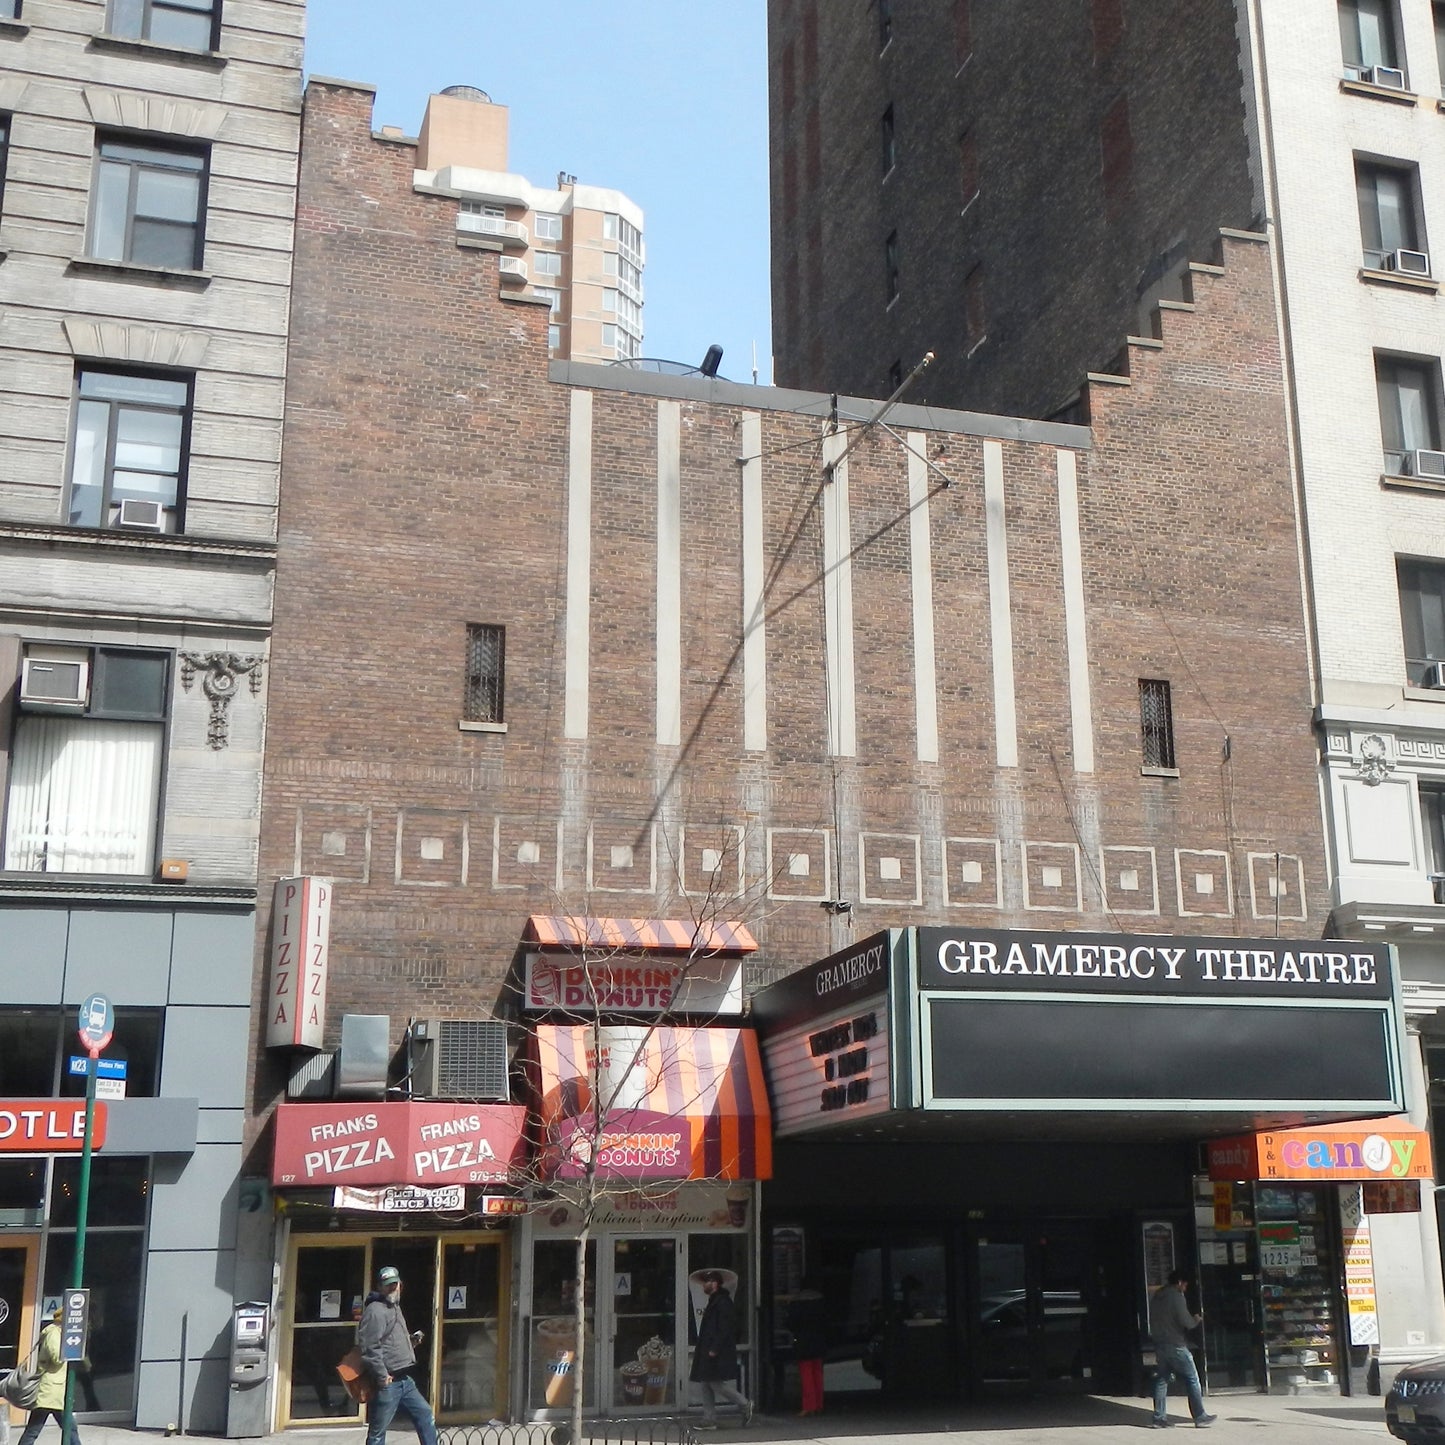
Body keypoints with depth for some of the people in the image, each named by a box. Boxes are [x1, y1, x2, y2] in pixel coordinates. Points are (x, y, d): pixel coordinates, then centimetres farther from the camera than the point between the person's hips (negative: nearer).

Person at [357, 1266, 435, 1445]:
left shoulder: (395, 1308, 17)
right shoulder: (375, 1310, -14)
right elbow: (369, 1348, -23)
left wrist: (410, 1342, 12)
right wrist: (382, 1376, -21)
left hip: (404, 1380, 9)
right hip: (387, 1383, -9)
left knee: (426, 1416, 12)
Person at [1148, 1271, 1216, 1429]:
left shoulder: (1155, 1296, 13)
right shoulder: (1176, 1296, -11)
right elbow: (1185, 1321, -16)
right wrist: (1197, 1320, 4)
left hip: (1159, 1344, 7)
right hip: (1175, 1345, -7)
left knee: (1161, 1380, 9)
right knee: (1192, 1380, 1)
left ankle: (1159, 1418, 6)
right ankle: (1200, 1416, 2)